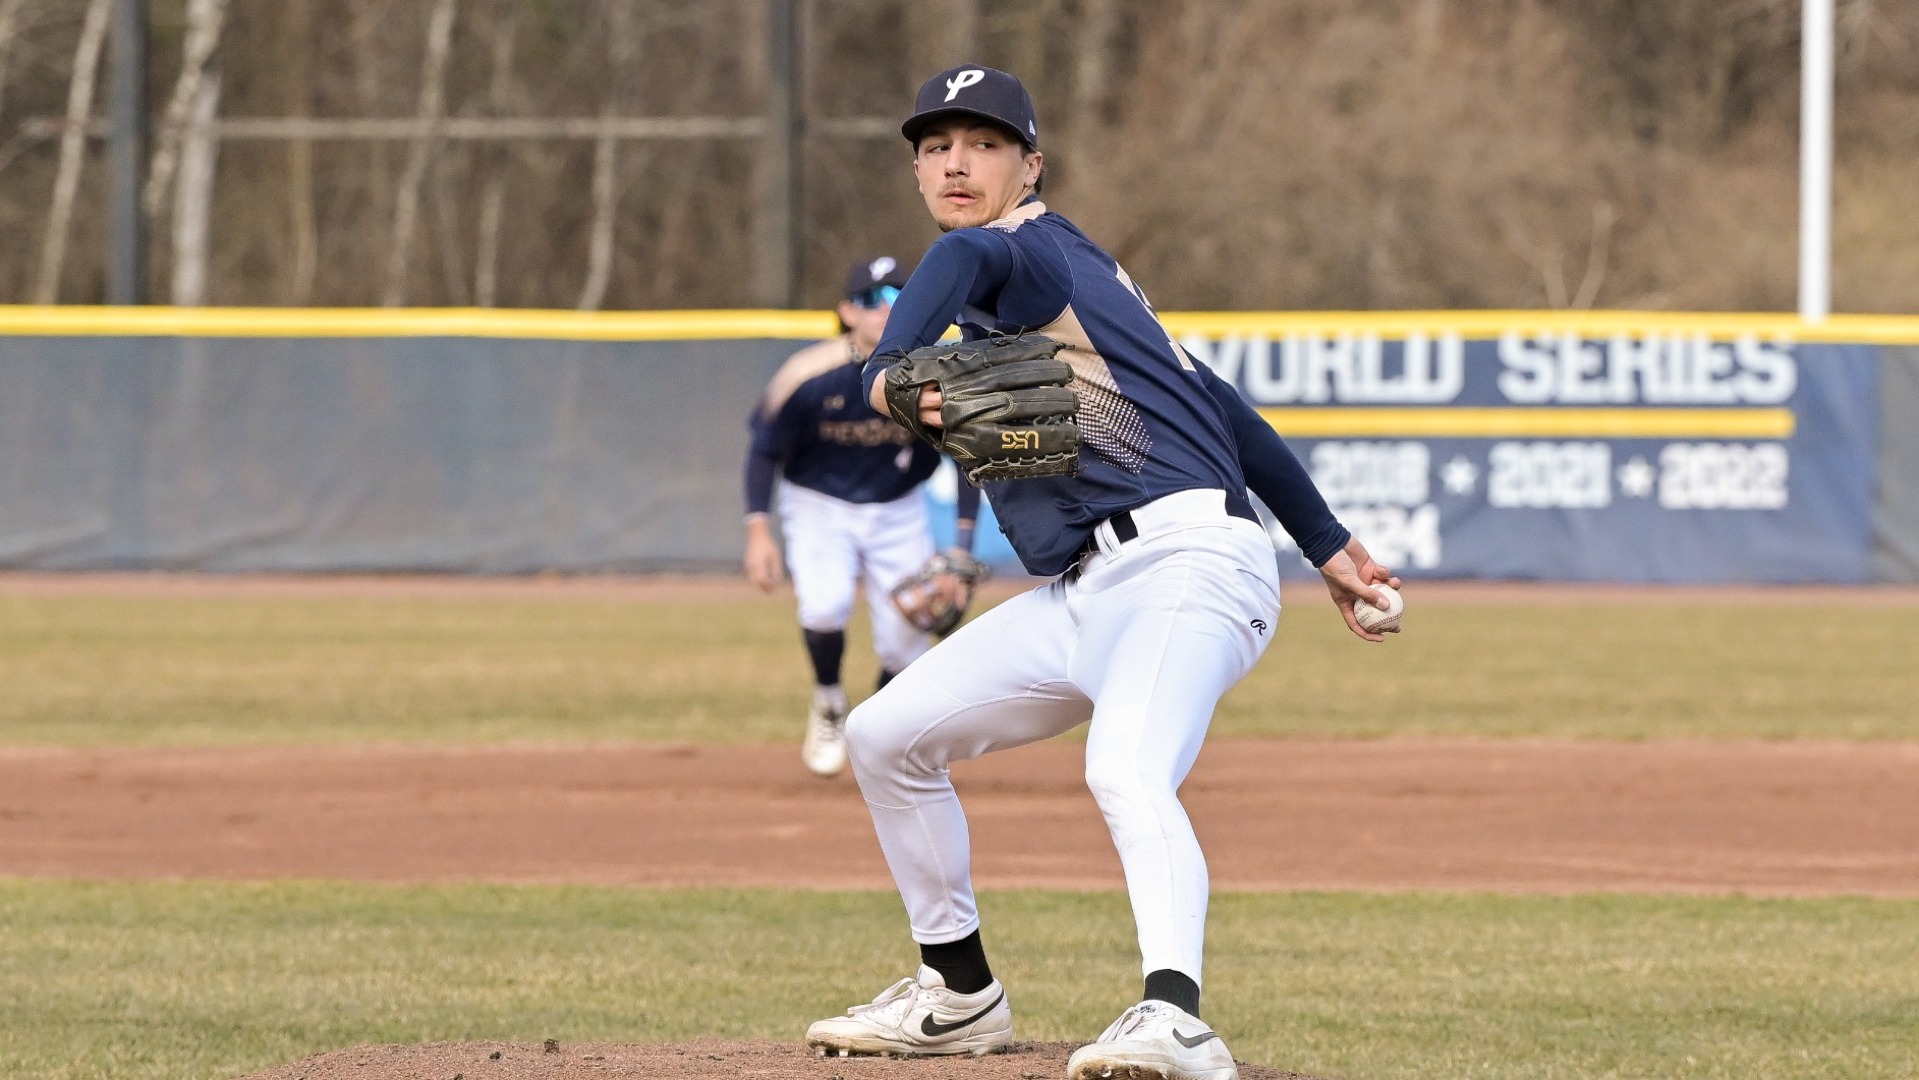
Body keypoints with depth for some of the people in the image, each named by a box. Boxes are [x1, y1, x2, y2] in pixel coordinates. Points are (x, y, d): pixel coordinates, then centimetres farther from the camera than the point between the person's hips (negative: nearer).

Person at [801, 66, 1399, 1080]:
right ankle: (960, 996, 24)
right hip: (1082, 596, 10)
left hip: (1183, 557, -10)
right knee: (886, 734, 13)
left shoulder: (1034, 248, -3)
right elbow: (1214, 398, 26)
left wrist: (886, 373, -47)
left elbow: (972, 254, -30)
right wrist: (1328, 544, 27)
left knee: (1125, 774, -35)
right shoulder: (1072, 274, 25)